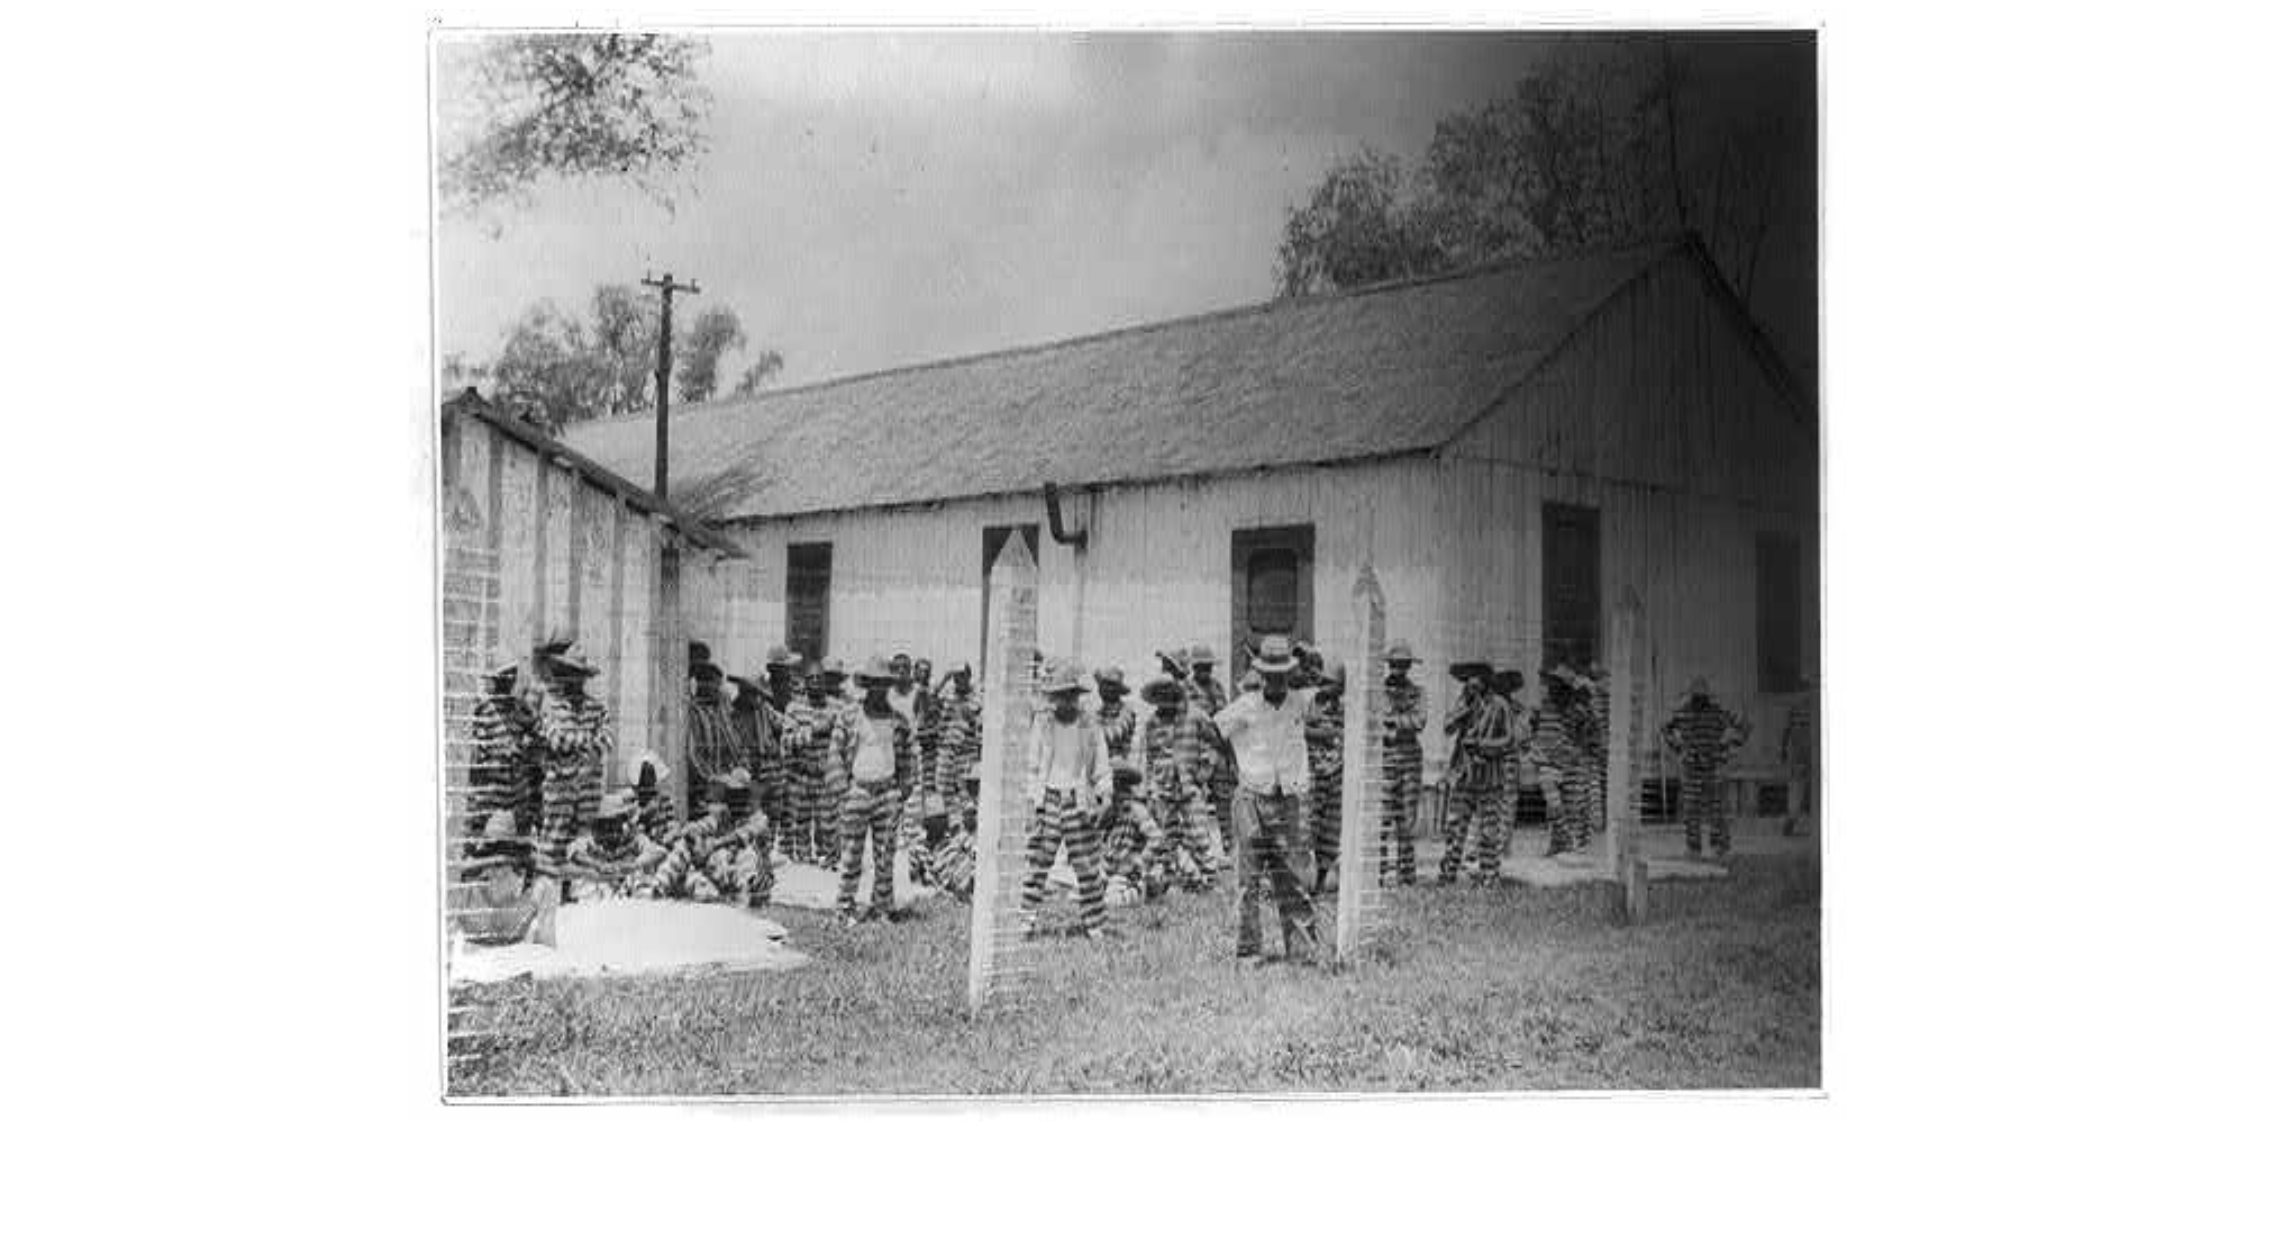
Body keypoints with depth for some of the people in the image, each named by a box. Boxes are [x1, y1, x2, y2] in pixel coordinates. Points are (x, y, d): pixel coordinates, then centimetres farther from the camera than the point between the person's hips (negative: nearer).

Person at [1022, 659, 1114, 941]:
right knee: (1037, 862, -4)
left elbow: (1102, 768, 8)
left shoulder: (1090, 725, 2)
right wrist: (1033, 799, 2)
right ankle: (1029, 920, 2)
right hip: (1049, 799, 0)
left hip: (1079, 802, 0)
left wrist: (1104, 797, -1)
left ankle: (1094, 925, 12)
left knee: (1088, 866, 3)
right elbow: (1032, 765, 8)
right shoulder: (1042, 722, 3)